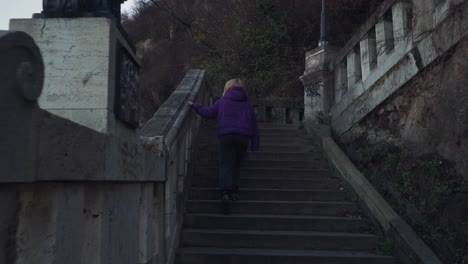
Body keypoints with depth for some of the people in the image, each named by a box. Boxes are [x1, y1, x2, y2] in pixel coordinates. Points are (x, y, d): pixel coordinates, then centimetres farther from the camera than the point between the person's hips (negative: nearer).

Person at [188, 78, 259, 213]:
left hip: (226, 137, -2)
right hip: (243, 137, 2)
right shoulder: (248, 105, 14)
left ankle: (225, 191, -23)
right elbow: (254, 125, 13)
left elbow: (208, 112, 5)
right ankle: (234, 190, 15)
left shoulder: (221, 102, 8)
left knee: (226, 164, -6)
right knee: (236, 164, 17)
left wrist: (194, 105, 19)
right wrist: (255, 145, 15)